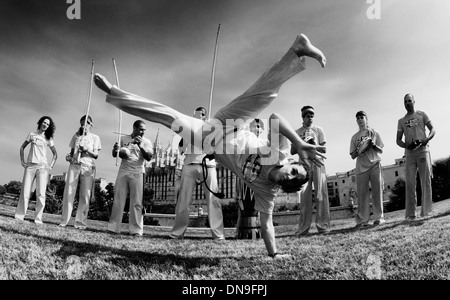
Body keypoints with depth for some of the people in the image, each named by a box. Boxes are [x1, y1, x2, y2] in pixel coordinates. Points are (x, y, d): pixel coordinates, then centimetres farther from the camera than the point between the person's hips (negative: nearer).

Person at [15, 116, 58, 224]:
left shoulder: (48, 138, 10)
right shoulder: (32, 134, 11)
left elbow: (55, 154, 16)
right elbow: (22, 147, 17)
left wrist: (51, 166, 4)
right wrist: (22, 161, 7)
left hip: (42, 166, 0)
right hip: (30, 165, 1)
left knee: (41, 193, -7)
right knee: (25, 191, -3)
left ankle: (38, 219, -4)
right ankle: (19, 215, 4)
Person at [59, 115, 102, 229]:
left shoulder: (95, 137, 9)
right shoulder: (76, 136, 17)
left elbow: (96, 155, 2)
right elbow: (72, 151, 18)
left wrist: (87, 150, -15)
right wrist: (69, 156, -4)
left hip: (88, 167, -2)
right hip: (74, 165, 2)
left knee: (85, 195, -4)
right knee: (68, 193, -4)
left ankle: (80, 222, 0)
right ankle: (64, 221, 2)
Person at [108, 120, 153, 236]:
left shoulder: (146, 142, 6)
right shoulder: (124, 139, 11)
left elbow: (149, 157, -7)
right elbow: (114, 154, 12)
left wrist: (140, 145, -18)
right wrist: (116, 149, -11)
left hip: (137, 174, -2)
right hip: (123, 172, 2)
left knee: (136, 202, -4)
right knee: (118, 200, 2)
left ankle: (136, 230, -2)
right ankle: (114, 227, 7)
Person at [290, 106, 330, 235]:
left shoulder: (318, 129, 12)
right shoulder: (297, 132, 15)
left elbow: (323, 149, 5)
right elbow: (292, 151, 9)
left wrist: (313, 145, -14)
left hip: (317, 164, -1)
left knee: (321, 194, -6)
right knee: (304, 196, -3)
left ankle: (323, 226, -4)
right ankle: (303, 228, -2)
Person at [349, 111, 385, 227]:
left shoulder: (374, 133, 12)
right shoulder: (355, 137, 14)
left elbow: (381, 150, 9)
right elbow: (352, 156, 12)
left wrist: (373, 145, -11)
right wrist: (358, 151, -10)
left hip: (375, 165, -1)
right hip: (361, 167, 1)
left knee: (377, 192, -3)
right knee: (362, 193, -3)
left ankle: (379, 217, 3)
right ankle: (362, 220, -2)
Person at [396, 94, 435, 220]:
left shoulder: (421, 114, 13)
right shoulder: (401, 121, 18)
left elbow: (432, 129, 6)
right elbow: (398, 140, 13)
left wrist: (427, 139, -16)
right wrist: (406, 145, -9)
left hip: (423, 151, -2)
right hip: (409, 154, 2)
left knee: (426, 182, -5)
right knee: (409, 183, -3)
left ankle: (426, 212, -2)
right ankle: (410, 214, -2)